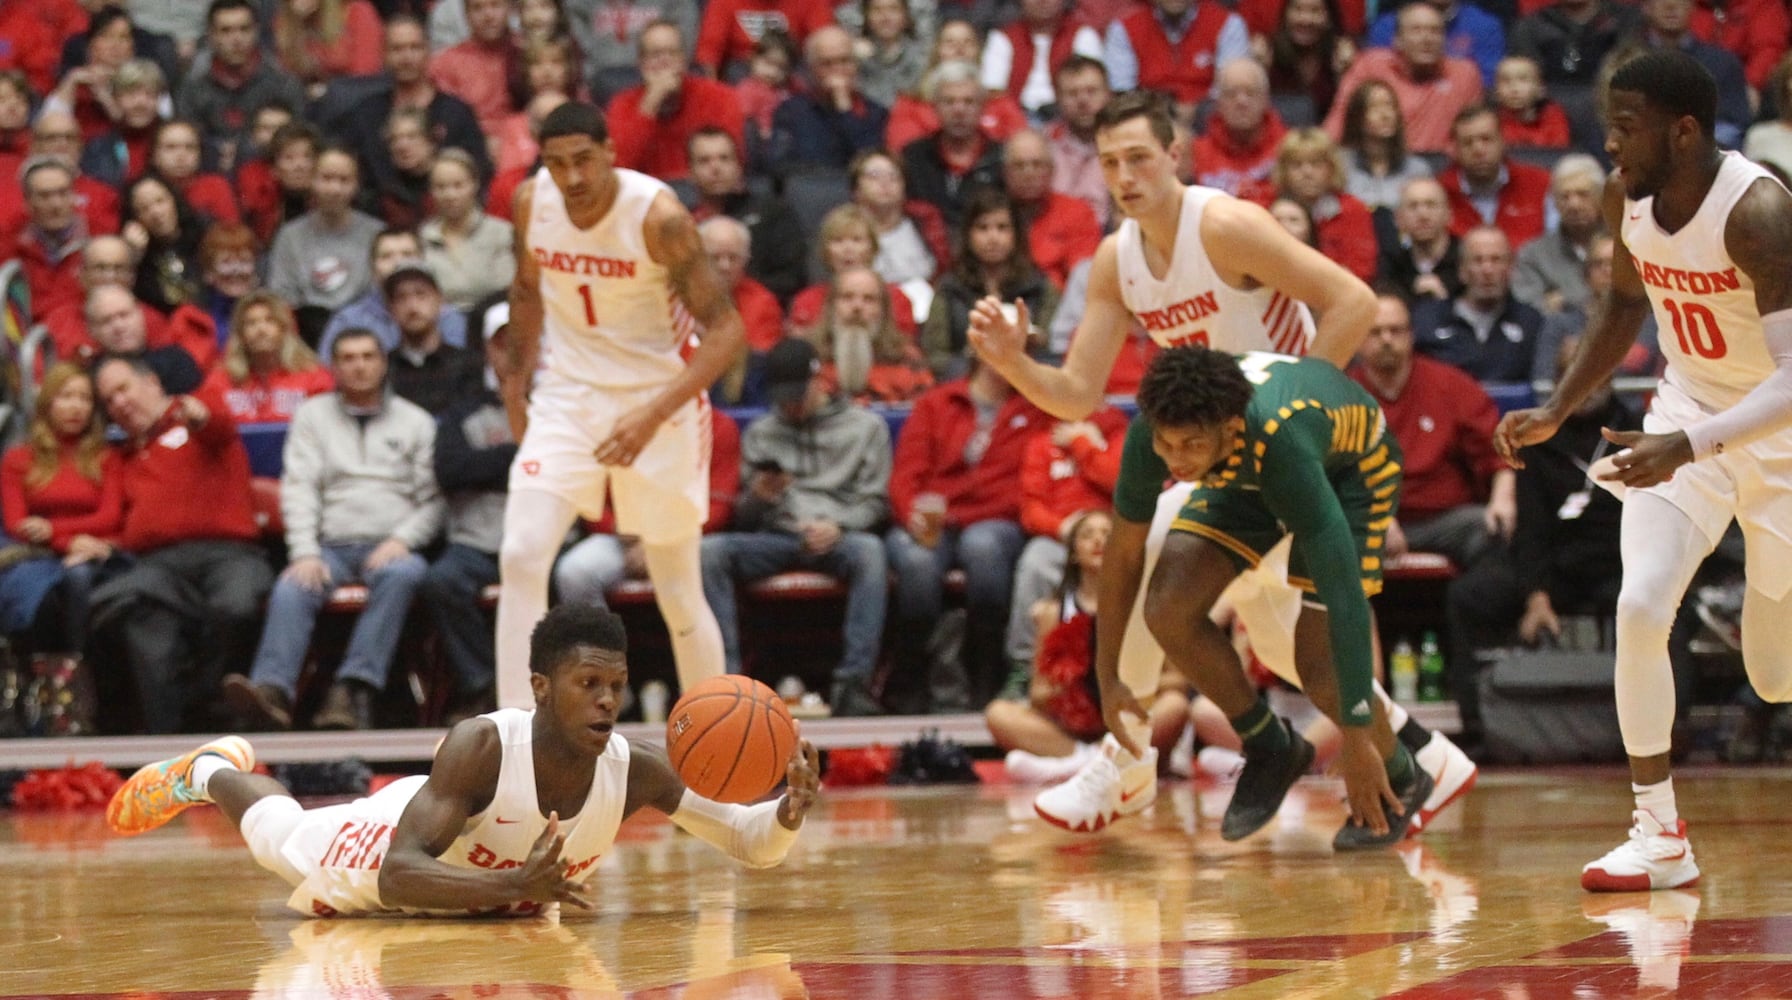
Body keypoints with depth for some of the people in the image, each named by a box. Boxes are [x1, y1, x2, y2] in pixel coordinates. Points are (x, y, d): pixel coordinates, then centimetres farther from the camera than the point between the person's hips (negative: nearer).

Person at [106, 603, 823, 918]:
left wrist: (790, 812, -52)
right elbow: (396, 873, -50)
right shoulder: (484, 745, -47)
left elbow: (749, 844, -29)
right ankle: (209, 772, 56)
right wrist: (513, 886, -64)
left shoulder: (636, 770, -36)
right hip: (386, 846, -4)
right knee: (277, 833, 27)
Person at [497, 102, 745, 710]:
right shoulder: (531, 203, -8)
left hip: (658, 402, -3)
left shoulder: (658, 215, -22)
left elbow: (727, 329, -22)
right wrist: (516, 380, 12)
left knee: (679, 592, 4)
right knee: (521, 557, -15)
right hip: (567, 397, 3)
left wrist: (653, 414, -30)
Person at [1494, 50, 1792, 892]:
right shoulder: (1626, 198, -9)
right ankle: (1660, 837, -8)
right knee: (1639, 609, -15)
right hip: (1688, 419, 5)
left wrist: (1686, 445, -46)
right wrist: (1557, 411, 5)